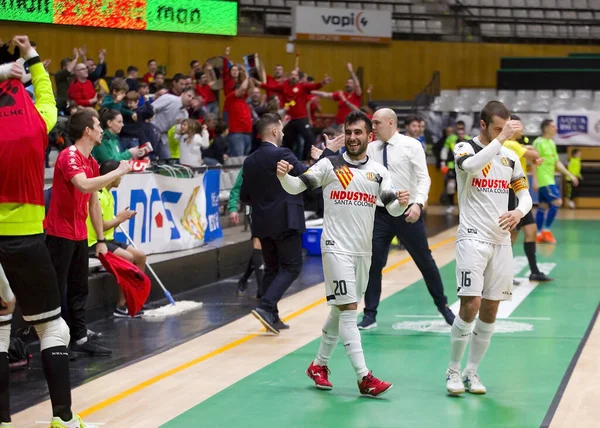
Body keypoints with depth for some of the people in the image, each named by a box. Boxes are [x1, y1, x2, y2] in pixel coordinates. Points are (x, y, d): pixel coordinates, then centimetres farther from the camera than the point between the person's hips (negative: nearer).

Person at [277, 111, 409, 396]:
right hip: (336, 247, -5)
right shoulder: (330, 165, -3)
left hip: (363, 249, 5)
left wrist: (401, 202, -22)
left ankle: (319, 364, 30)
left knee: (341, 309, 14)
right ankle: (364, 377, -14)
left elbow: (392, 209, 0)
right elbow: (296, 187, -6)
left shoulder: (378, 172, 7)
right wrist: (283, 176, -27)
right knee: (348, 308, -11)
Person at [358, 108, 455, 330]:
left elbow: (424, 178, -9)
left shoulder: (411, 145, -6)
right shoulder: (371, 148, 6)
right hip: (380, 213, 3)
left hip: (407, 212, -3)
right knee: (373, 263, 1)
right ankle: (370, 314, 11)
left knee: (424, 260, 8)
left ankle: (443, 306, 25)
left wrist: (418, 203, -24)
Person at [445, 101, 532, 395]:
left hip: (501, 240, 6)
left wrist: (519, 211, -9)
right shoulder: (465, 148, -5)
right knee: (470, 304, -15)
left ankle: (472, 371, 17)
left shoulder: (509, 157, 11)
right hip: (473, 238, -5)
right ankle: (453, 371, -1)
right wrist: (501, 138, -28)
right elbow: (471, 165, -29)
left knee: (490, 309, 6)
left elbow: (525, 193, 13)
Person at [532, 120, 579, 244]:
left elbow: (557, 163, 20)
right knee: (557, 202, -13)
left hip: (550, 180, 9)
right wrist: (535, 180, -21)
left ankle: (538, 234, 11)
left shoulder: (552, 143, 15)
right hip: (544, 180, -9)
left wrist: (570, 175, 16)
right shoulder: (539, 142, -12)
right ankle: (546, 230, -6)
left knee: (543, 206, 9)